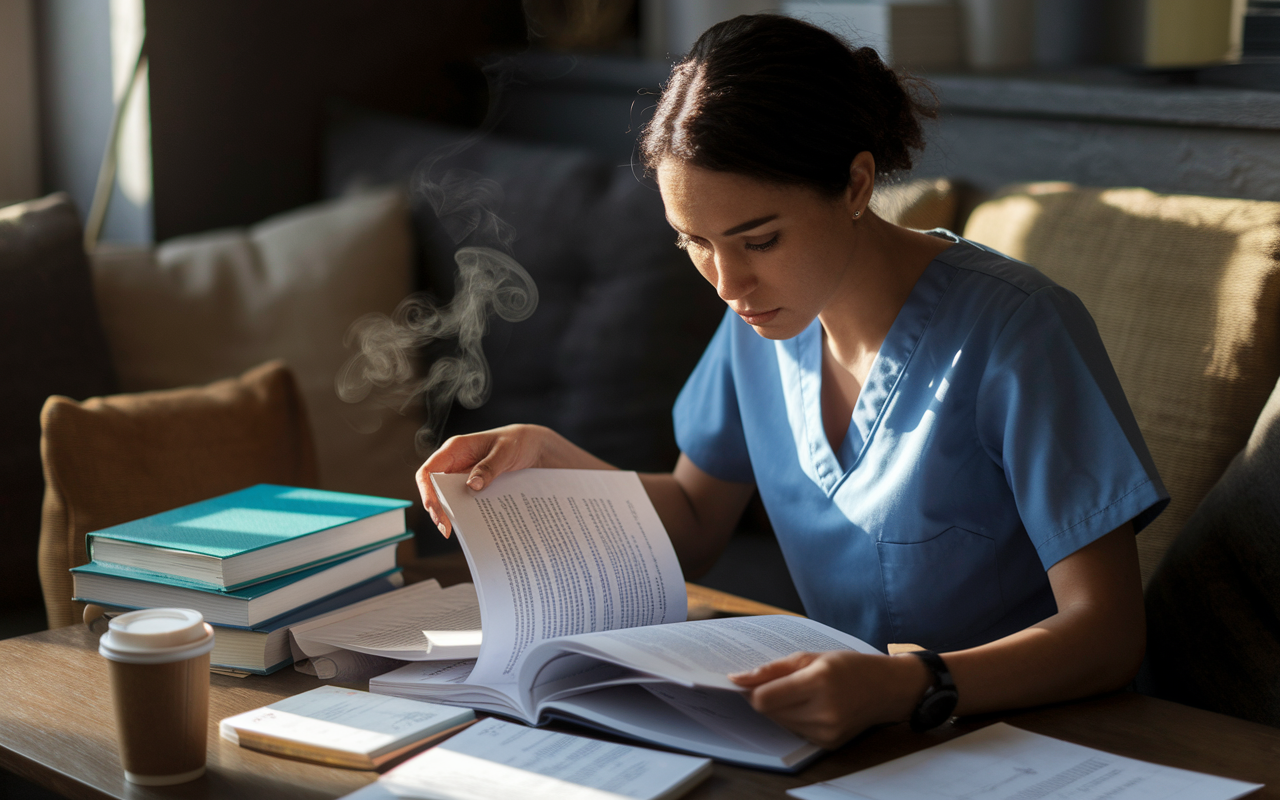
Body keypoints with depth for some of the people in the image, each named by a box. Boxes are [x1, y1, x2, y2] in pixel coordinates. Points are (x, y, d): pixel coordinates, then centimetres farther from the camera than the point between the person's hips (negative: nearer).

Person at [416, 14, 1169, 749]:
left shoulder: (1016, 335, -20)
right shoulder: (766, 314, 0)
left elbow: (1108, 636, -22)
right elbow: (696, 520, 16)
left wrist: (907, 687, -38)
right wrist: (548, 458, -1)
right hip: (856, 725, 6)